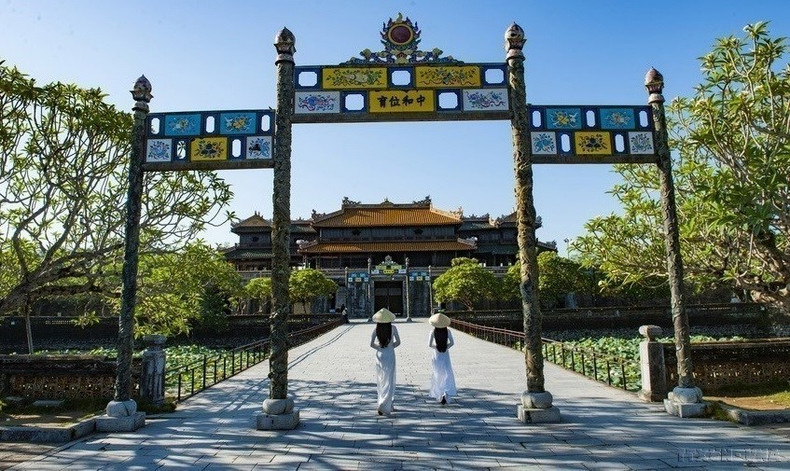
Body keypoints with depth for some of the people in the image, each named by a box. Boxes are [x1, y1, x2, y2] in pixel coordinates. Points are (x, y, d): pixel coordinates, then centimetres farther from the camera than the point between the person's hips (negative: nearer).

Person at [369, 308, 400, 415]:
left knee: (381, 381, 16)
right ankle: (383, 406, -8)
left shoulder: (376, 329, -6)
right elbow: (398, 342, -1)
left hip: (380, 355, 2)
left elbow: (371, 344, -6)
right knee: (389, 381, 2)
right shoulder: (393, 328, -8)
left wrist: (379, 348, 9)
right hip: (390, 355, -2)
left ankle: (387, 404, 25)